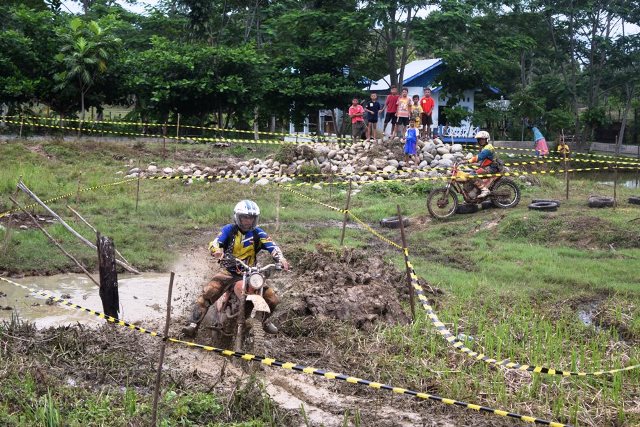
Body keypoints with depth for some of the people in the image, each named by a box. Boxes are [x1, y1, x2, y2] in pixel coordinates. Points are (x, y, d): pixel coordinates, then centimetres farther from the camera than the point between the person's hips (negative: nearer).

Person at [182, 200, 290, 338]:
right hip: (229, 271, -2)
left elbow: (272, 246, -9)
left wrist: (281, 259, -30)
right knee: (208, 293, -25)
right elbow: (215, 242, -17)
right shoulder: (229, 229, -4)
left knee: (272, 299, -5)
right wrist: (216, 250, -41)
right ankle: (193, 324, -22)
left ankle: (265, 320, 27)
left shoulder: (258, 233, 1)